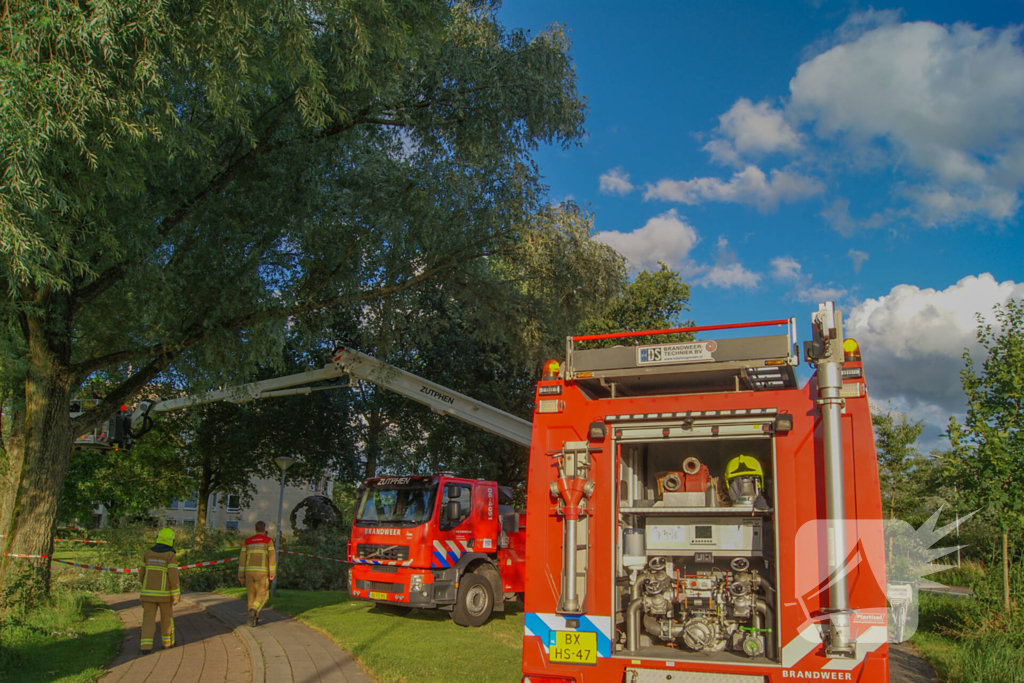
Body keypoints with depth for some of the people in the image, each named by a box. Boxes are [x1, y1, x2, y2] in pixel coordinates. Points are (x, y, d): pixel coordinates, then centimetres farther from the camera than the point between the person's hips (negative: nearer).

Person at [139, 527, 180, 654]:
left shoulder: (148, 553, 3)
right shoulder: (171, 556, -11)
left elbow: (143, 573, 10)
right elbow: (173, 576, -15)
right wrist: (176, 595, -10)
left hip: (149, 593, 3)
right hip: (165, 593, -3)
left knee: (148, 619, 2)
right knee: (167, 617, 15)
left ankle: (145, 646, -9)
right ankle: (167, 642, 25)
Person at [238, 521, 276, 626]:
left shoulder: (247, 541, 11)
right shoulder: (268, 540, 1)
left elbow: (242, 558, 6)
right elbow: (272, 557, -8)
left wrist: (241, 574, 7)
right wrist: (272, 573, -5)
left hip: (249, 571, 4)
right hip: (262, 572, -4)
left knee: (252, 595, 12)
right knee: (262, 595, 2)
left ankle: (253, 619, 12)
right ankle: (254, 610, -24)